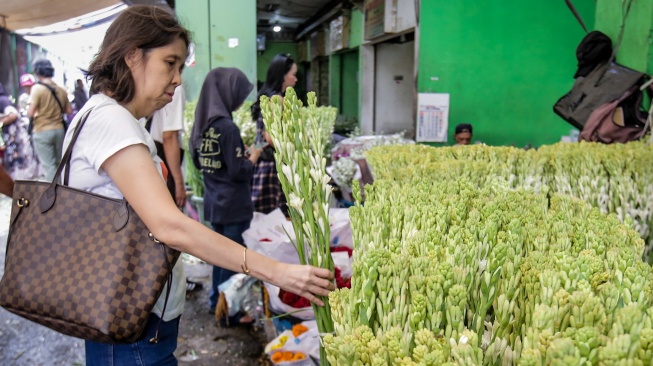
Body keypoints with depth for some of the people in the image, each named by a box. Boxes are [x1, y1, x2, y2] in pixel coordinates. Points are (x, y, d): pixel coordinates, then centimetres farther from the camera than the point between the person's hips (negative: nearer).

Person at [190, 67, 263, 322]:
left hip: (213, 202, 8)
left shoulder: (202, 124, 3)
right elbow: (239, 172, -20)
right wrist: (254, 155, -2)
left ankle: (216, 301, 34)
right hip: (233, 204, -8)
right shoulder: (227, 127, -20)